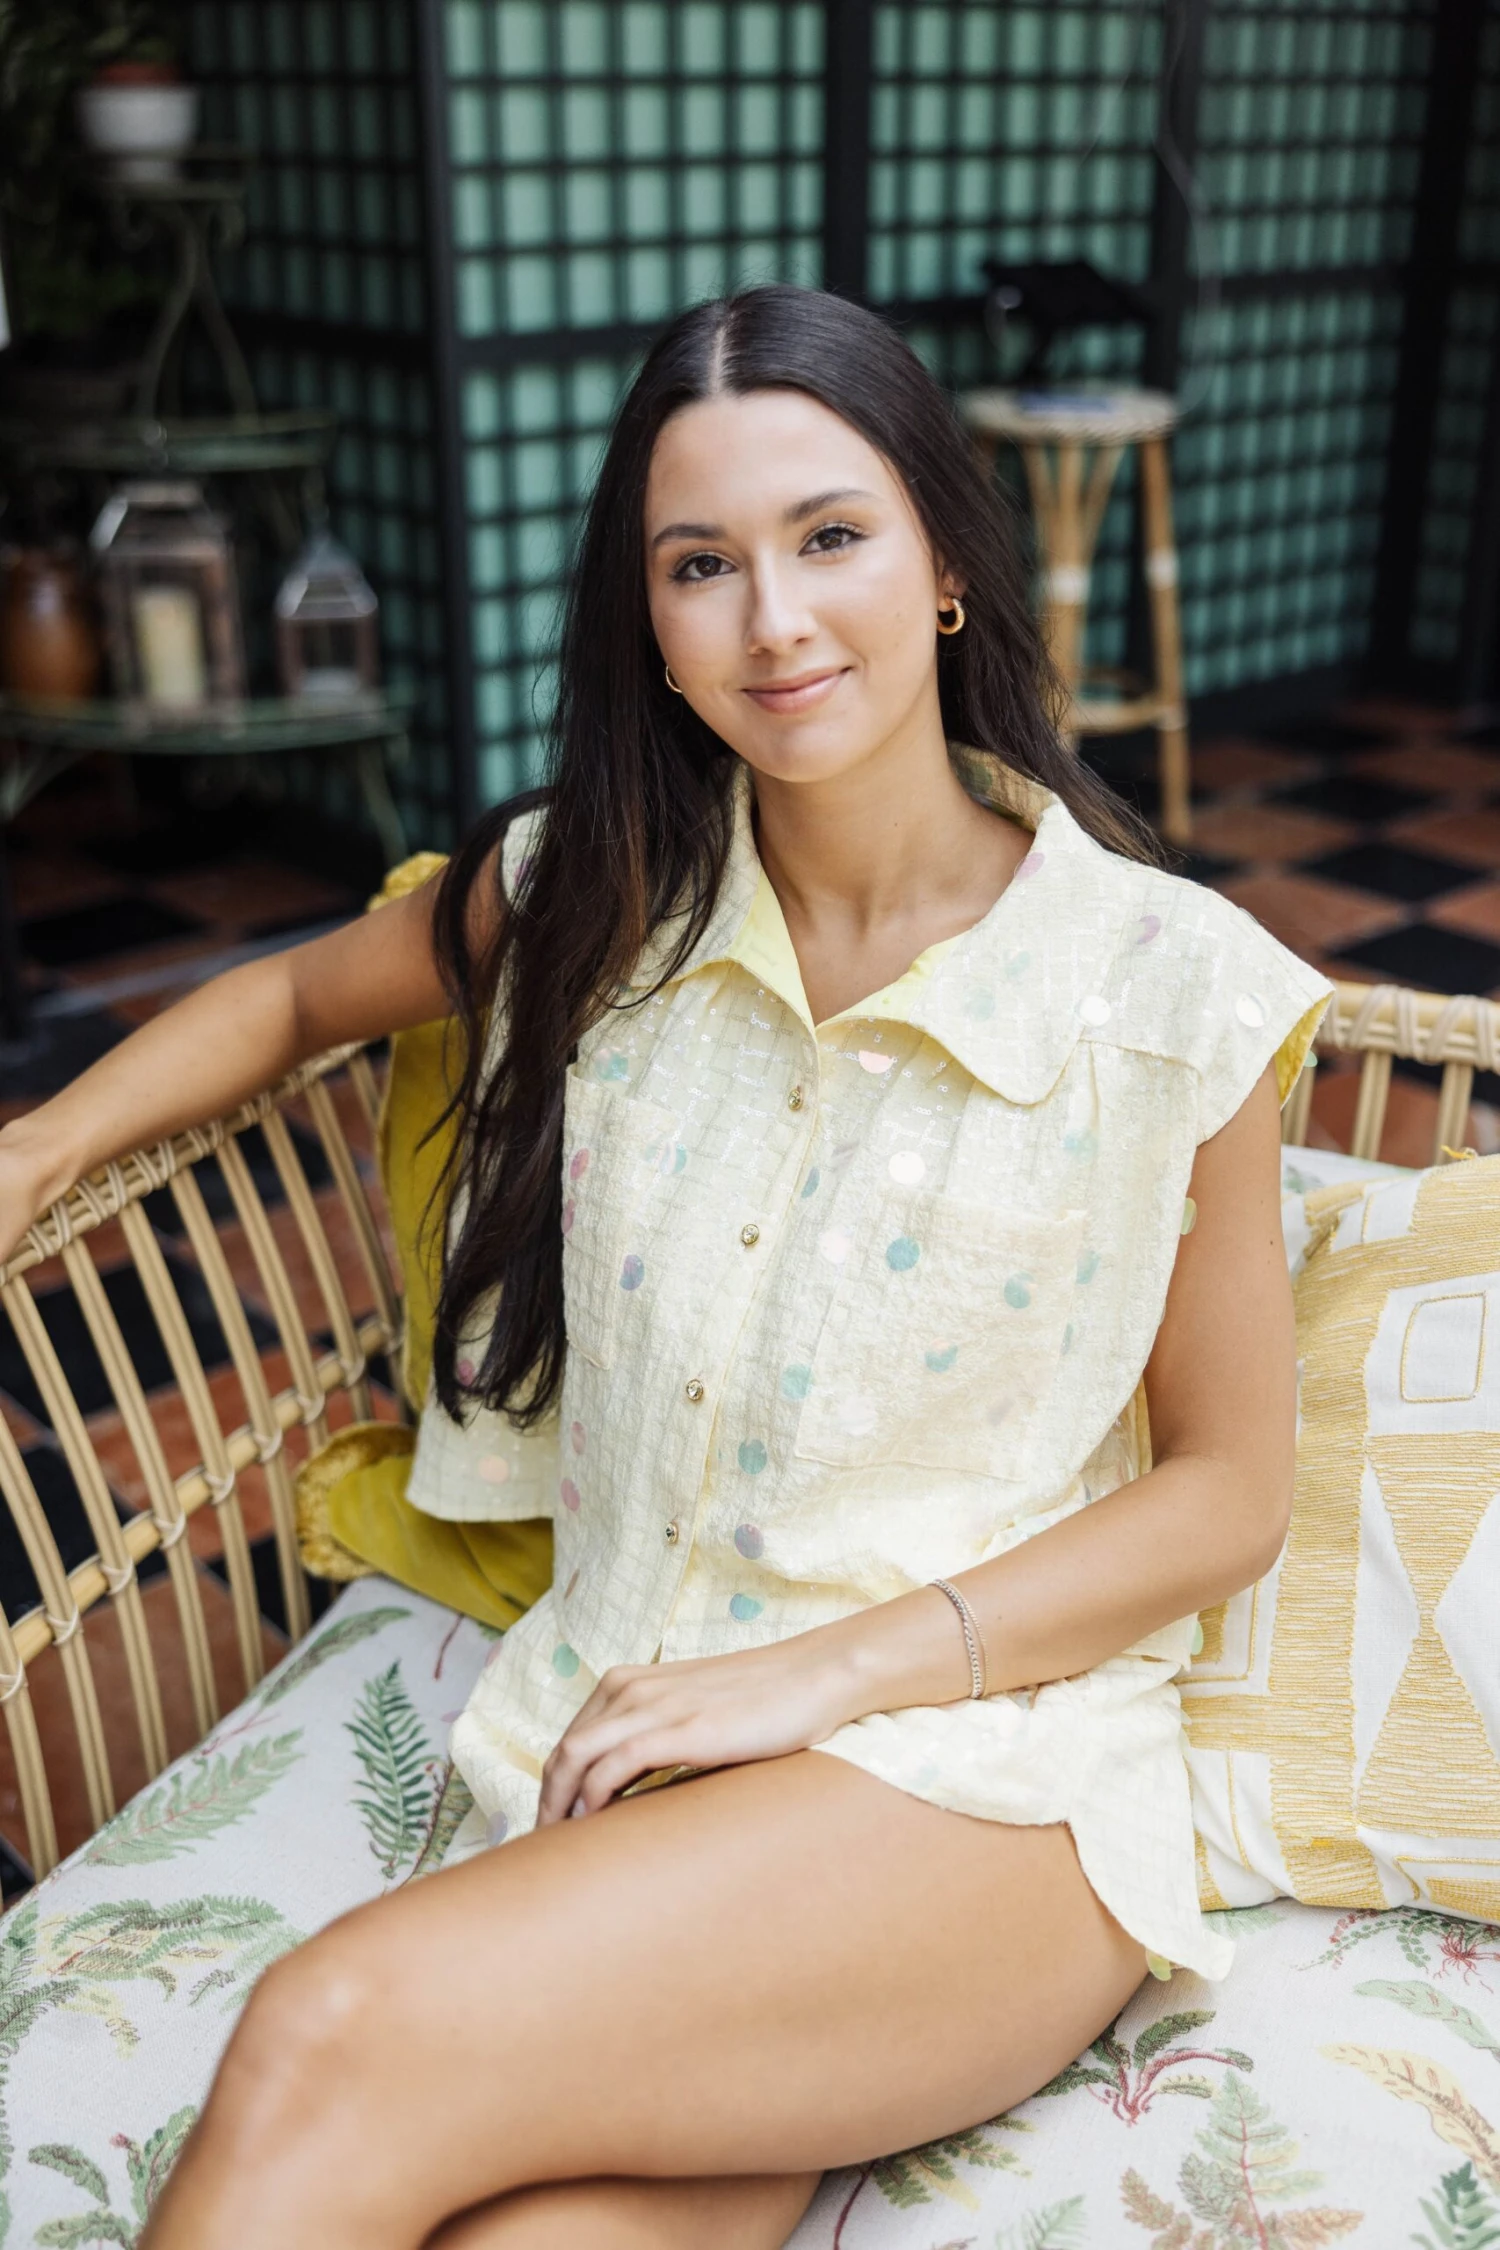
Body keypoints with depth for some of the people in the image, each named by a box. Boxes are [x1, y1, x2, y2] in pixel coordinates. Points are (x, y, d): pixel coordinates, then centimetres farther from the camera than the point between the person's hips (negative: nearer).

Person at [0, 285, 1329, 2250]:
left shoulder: (1170, 985, -7)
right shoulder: (597, 895, 3)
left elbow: (1232, 1491, -2)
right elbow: (301, 994, 22)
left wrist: (821, 1666, -11)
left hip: (986, 1759, -2)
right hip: (619, 1742, 3)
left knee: (336, 2045, -24)